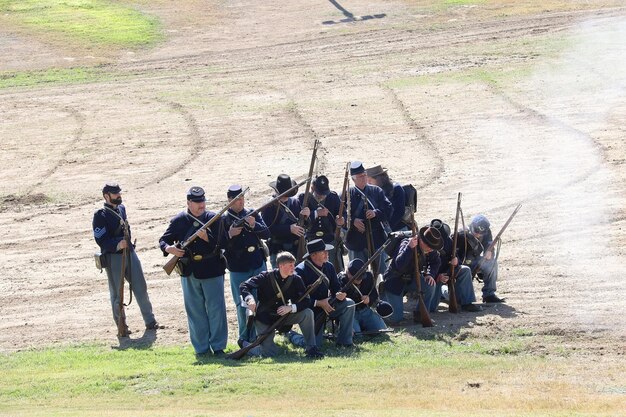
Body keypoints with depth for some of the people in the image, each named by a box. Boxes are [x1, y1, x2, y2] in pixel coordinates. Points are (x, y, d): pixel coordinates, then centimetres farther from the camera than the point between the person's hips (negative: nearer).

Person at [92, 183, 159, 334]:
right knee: (117, 293, 3)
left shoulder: (121, 208, 11)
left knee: (141, 288, 7)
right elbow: (101, 240, -17)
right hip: (113, 257, -6)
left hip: (130, 253, 6)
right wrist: (117, 245, -30)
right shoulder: (100, 216, -11)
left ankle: (150, 322, 15)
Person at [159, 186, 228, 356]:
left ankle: (218, 346, 7)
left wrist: (207, 238, -21)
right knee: (195, 310, 5)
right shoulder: (179, 221, 4)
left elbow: (222, 243, -4)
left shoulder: (214, 219, 2)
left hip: (212, 270, -1)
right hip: (189, 272, 1)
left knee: (216, 308, -1)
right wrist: (169, 248, -14)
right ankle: (201, 348, 12)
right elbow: (163, 240, 8)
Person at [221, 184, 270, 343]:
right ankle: (245, 339, 13)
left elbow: (266, 233, 0)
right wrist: (230, 235, -23)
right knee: (242, 305, 2)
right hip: (238, 269, -3)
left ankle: (257, 336, 19)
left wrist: (254, 225, -17)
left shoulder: (253, 214, 5)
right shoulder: (223, 219, -3)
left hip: (258, 265, 3)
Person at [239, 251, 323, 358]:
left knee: (307, 313, -21)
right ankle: (244, 344, 20)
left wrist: (291, 307, -30)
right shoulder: (266, 277, -17)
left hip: (283, 315, 3)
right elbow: (244, 286, -17)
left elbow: (306, 301, -11)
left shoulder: (296, 280, -8)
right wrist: (250, 299, -38)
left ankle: (311, 348, -10)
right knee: (269, 352, -11)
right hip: (265, 318, -3)